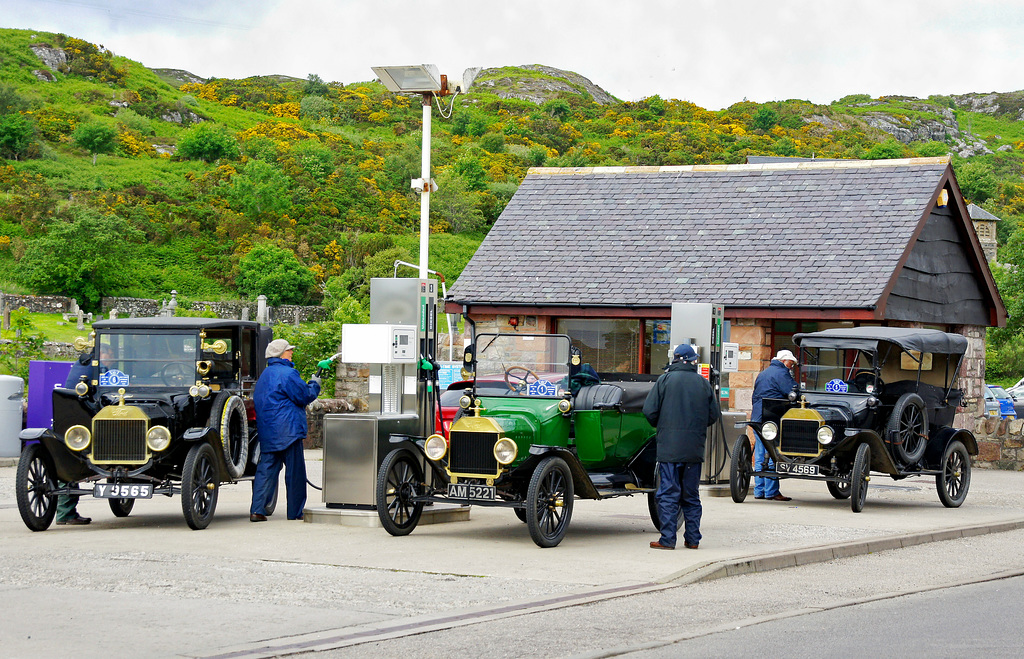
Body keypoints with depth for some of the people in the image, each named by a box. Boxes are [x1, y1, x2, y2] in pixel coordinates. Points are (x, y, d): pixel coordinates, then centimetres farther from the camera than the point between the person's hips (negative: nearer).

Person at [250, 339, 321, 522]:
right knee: (295, 472, 2)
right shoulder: (288, 373, -12)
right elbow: (304, 396, -10)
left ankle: (257, 510, -4)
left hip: (267, 433, 8)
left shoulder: (264, 375, 18)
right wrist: (314, 385, 9)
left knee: (266, 469, 5)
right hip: (287, 430, -8)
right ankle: (295, 512, 6)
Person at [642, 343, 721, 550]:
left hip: (669, 447, -3)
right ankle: (692, 539, 14)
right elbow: (714, 416, 8)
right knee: (691, 496, 12)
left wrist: (659, 425, 14)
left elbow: (649, 411, -6)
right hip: (695, 449, 3)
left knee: (668, 494, -1)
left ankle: (668, 539, -4)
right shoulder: (704, 384, 4)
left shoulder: (665, 380, -5)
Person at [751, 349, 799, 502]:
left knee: (760, 457, 9)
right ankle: (771, 492, -8)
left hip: (757, 416, 9)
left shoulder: (762, 374, 23)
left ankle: (759, 491, 10)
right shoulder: (781, 373, -7)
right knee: (772, 457, -7)